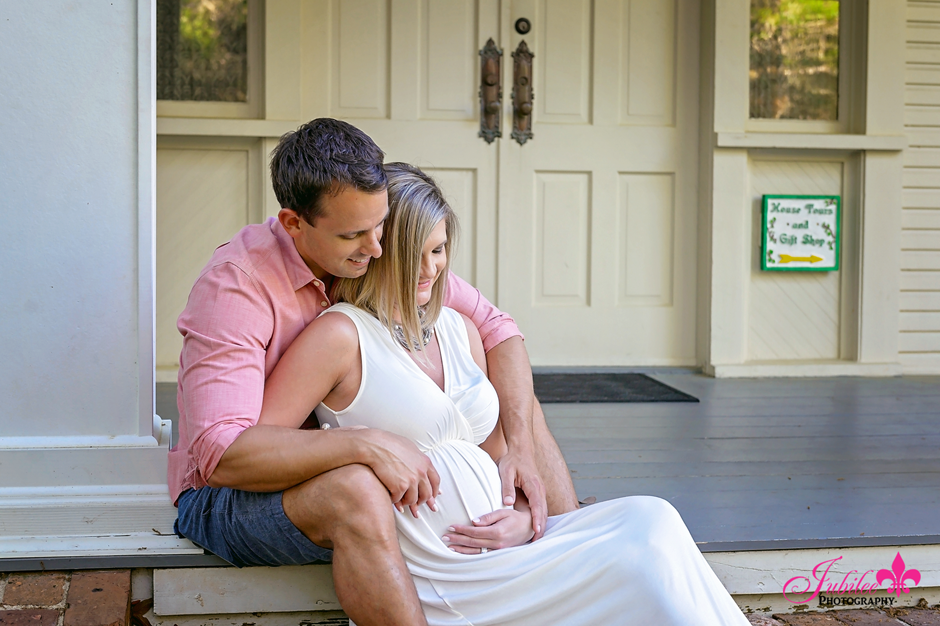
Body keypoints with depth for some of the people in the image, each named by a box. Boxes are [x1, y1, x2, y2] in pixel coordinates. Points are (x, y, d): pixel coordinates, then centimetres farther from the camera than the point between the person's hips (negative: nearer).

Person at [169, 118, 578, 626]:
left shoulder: (382, 256, -6)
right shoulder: (235, 285, -25)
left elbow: (495, 327, -2)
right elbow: (220, 454, -32)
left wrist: (520, 448, -15)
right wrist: (366, 446, -39)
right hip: (231, 495, -6)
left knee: (519, 404, -1)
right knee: (355, 490, -40)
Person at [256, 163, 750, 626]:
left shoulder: (459, 330, 17)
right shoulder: (340, 335, -6)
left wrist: (526, 519, 2)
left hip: (503, 548, 7)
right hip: (440, 577, -7)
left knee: (648, 517, -17)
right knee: (644, 548, -21)